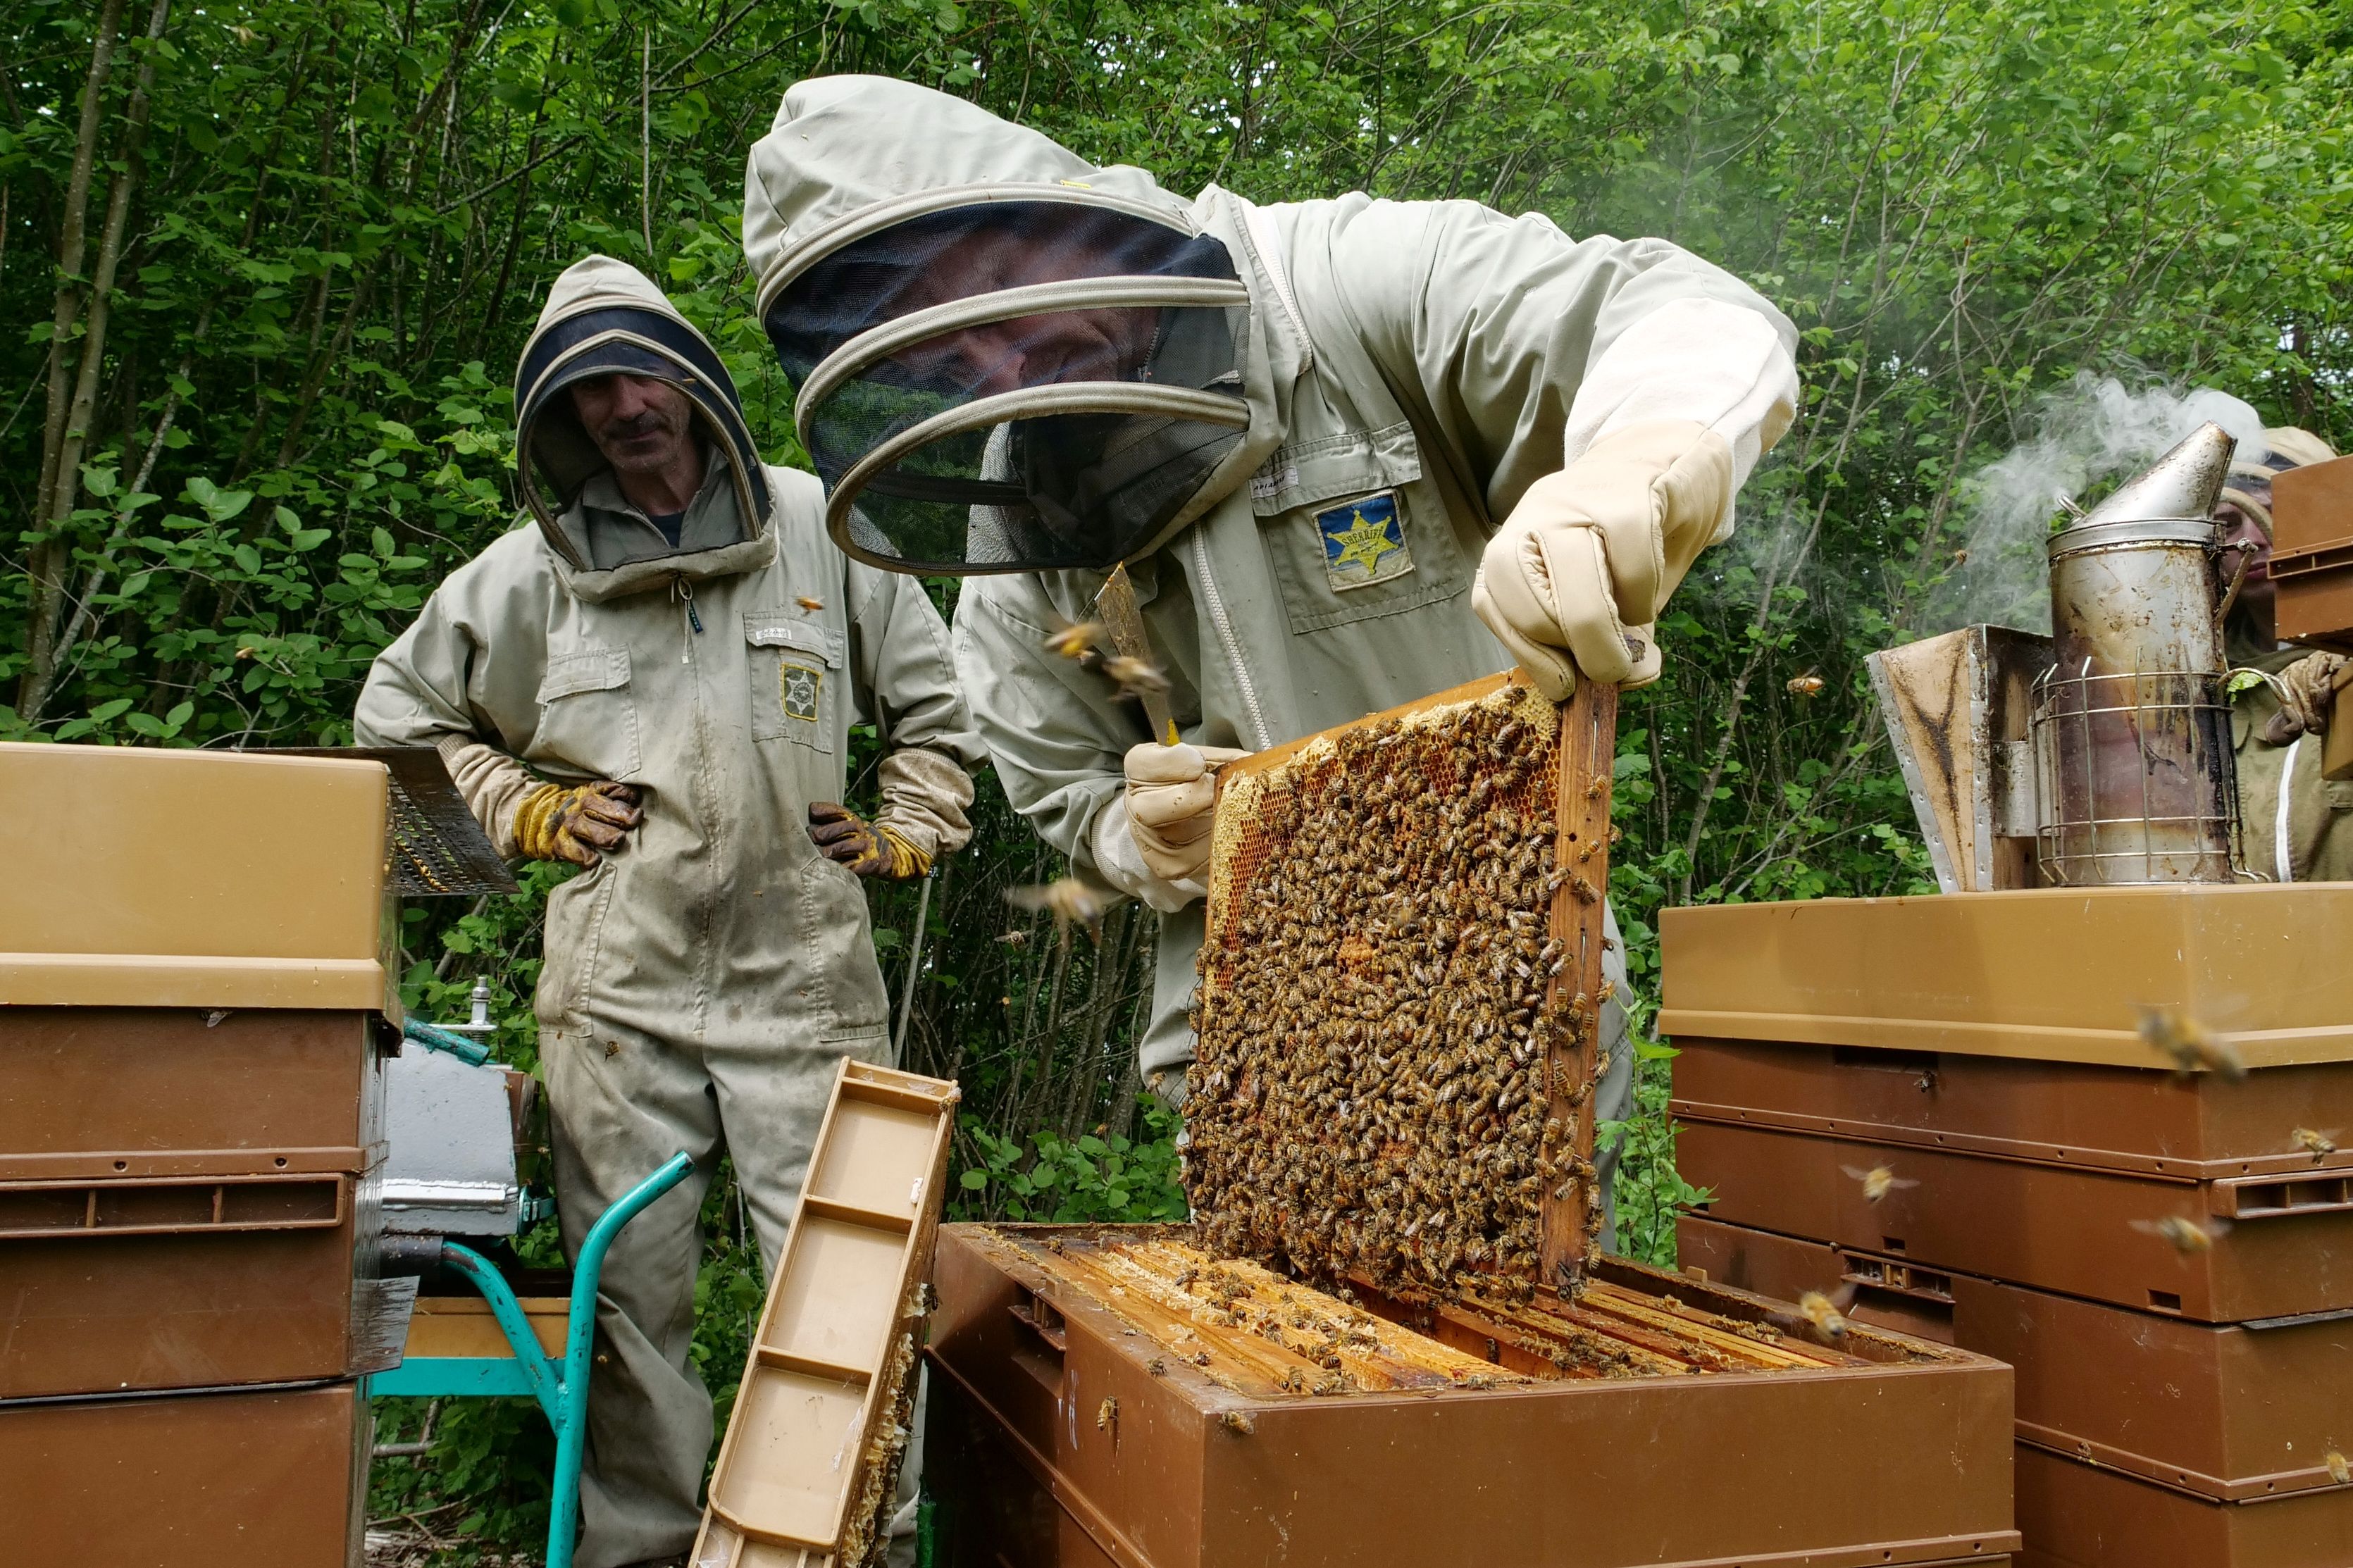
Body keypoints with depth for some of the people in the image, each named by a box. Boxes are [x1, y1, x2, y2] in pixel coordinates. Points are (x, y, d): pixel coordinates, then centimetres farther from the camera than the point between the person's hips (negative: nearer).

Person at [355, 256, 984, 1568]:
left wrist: (904, 835, 6)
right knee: (631, 1294, 9)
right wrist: (524, 810, 8)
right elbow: (400, 712, 21)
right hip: (618, 987, 2)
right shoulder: (529, 572, 7)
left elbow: (937, 704, 15)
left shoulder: (821, 529, 5)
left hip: (806, 979, -1)